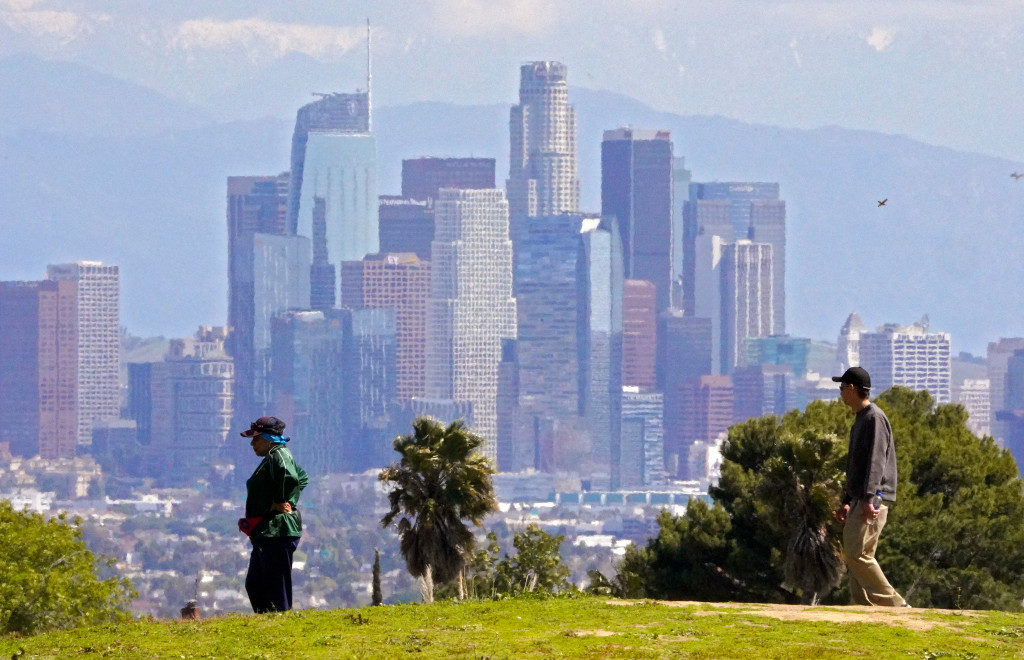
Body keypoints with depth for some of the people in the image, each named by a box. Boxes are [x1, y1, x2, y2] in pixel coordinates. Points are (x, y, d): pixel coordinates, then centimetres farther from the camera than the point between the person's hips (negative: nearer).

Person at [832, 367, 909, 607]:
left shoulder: (875, 418, -10)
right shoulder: (859, 420, 22)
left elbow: (876, 461, -20)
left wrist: (869, 499, -28)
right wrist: (846, 501, 28)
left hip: (875, 498, -10)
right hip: (859, 500, 10)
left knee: (858, 554, -16)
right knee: (854, 555, 5)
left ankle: (895, 605, -14)